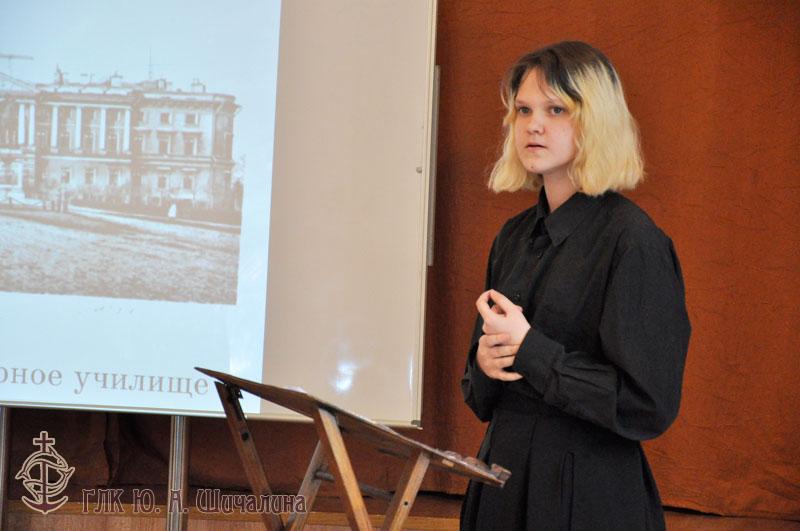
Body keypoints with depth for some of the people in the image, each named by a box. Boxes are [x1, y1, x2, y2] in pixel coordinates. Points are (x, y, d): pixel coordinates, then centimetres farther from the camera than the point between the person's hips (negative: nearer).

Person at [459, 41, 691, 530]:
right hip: (504, 481, 6)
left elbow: (650, 406, -18)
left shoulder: (632, 239, -14)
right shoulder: (514, 236, 8)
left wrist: (529, 349, -17)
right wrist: (485, 362, -7)